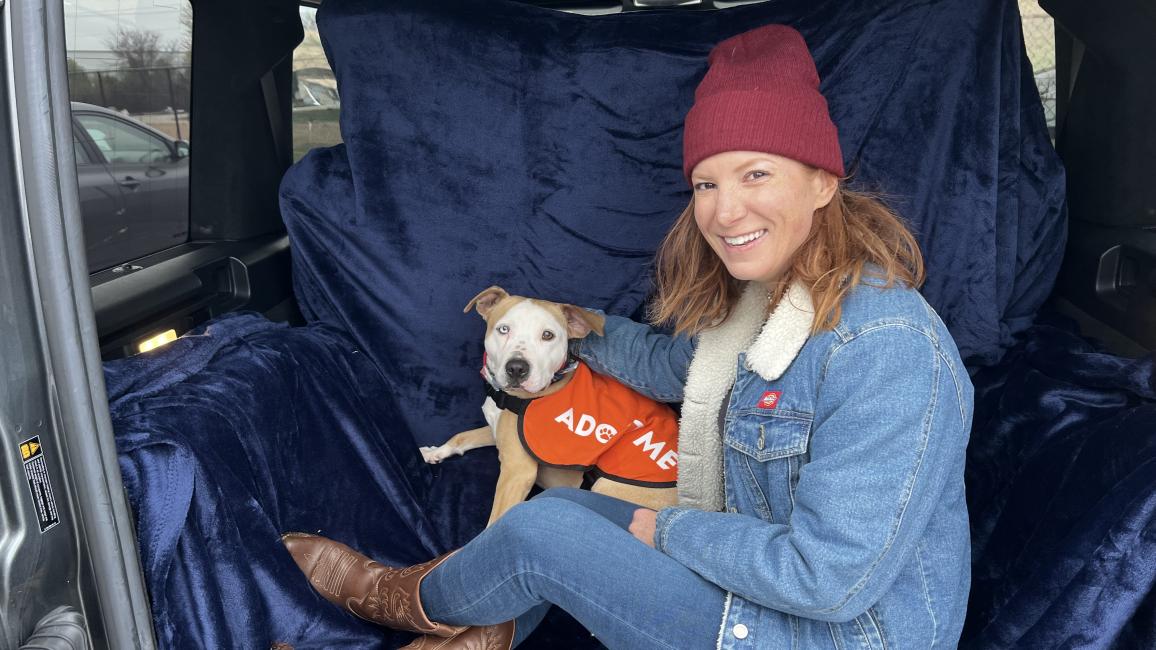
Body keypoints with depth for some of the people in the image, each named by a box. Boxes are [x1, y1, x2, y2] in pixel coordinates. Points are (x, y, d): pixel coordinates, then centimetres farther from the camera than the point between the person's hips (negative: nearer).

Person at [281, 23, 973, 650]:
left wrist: (667, 529, -15)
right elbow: (672, 364, 19)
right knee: (565, 507, 6)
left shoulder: (884, 346, -29)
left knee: (541, 531, -10)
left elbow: (828, 579, -29)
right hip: (761, 570, 8)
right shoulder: (760, 297, -1)